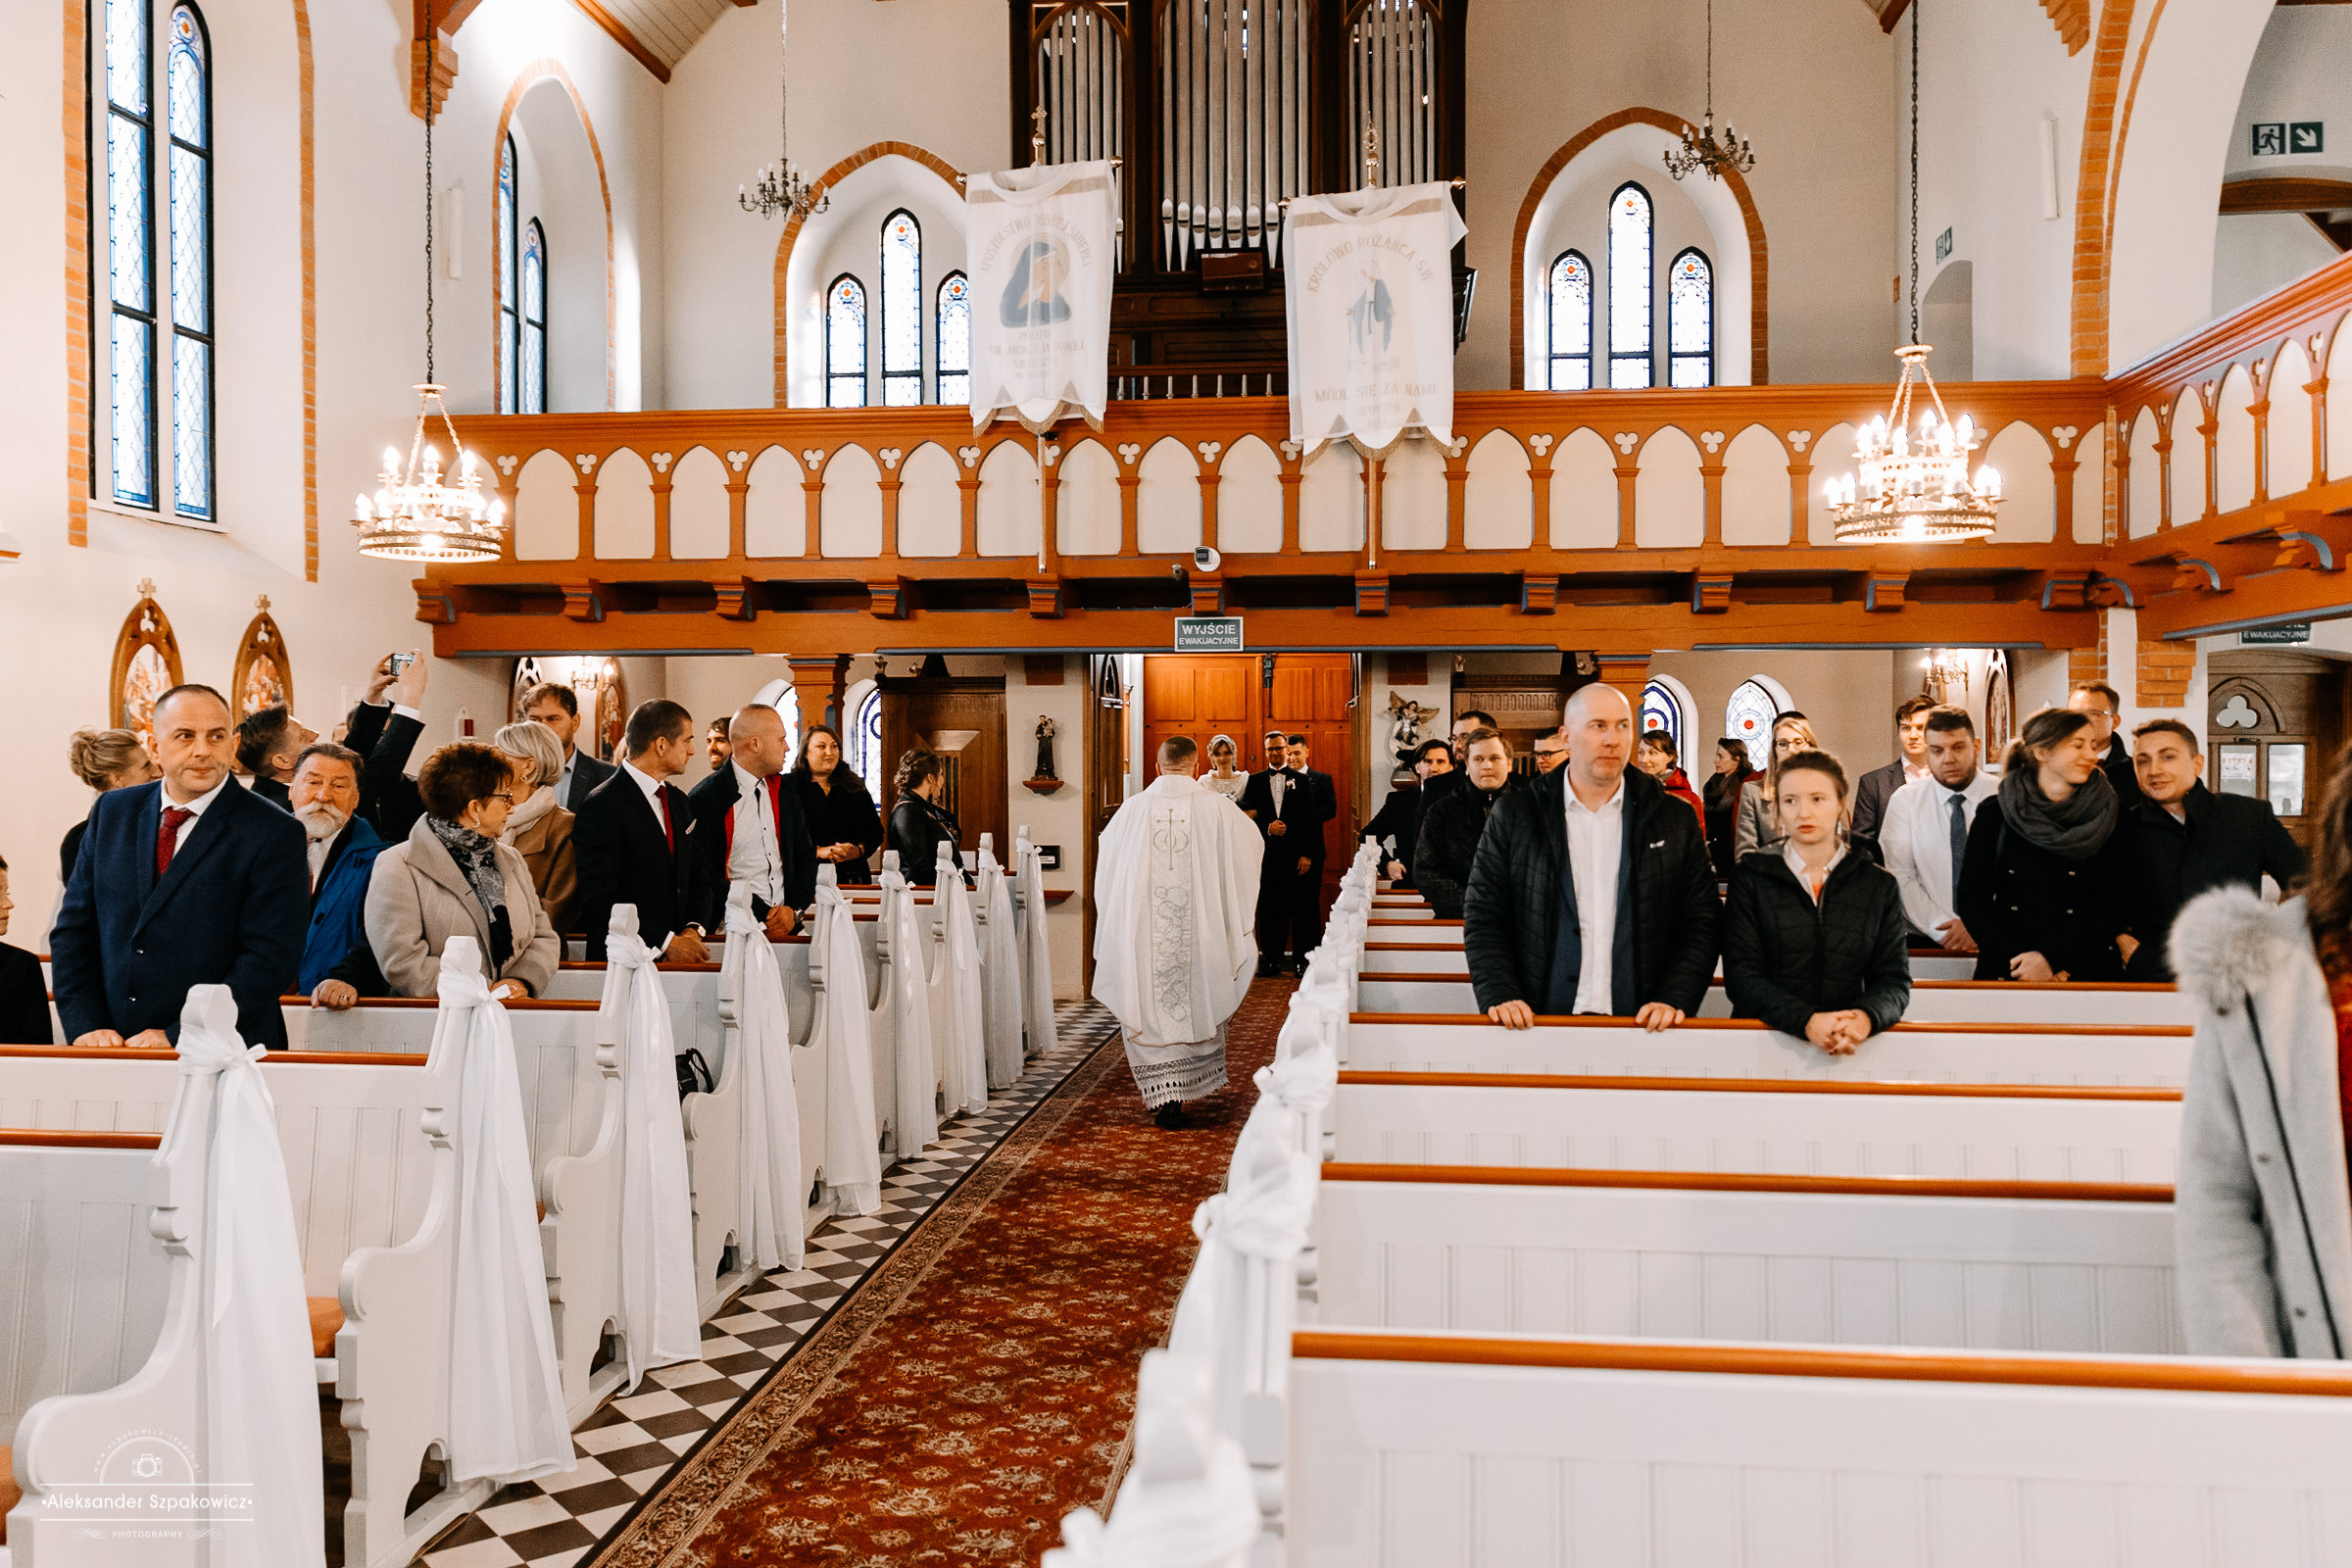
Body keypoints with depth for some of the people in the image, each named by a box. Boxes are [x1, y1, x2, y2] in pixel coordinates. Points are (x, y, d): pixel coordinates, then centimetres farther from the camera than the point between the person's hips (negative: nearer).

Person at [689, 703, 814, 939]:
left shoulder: (787, 792, 14)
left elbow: (806, 856, 17)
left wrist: (794, 909, 0)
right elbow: (704, 876, -7)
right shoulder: (704, 799, -5)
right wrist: (758, 918, -14)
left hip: (787, 924, 5)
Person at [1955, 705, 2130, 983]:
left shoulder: (2109, 816, 7)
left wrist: (2050, 957, -10)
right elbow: (1973, 901, 2)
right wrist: (2022, 957, -10)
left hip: (2088, 971, 0)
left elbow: (2113, 905, 1)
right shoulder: (1994, 813, 6)